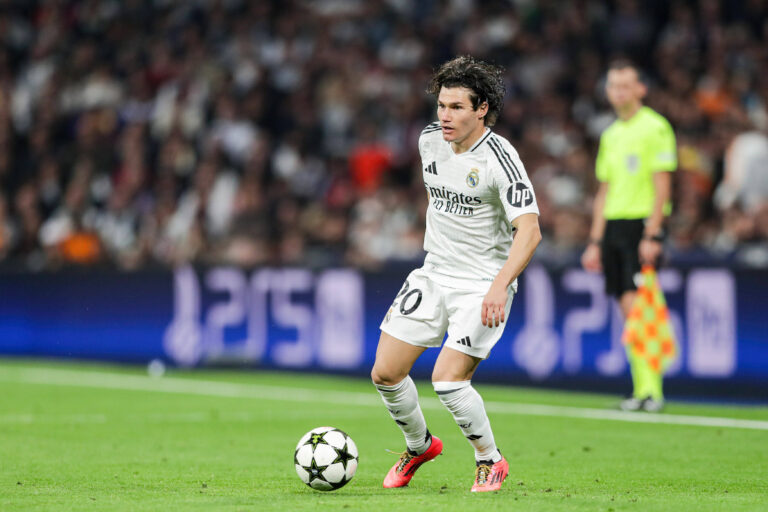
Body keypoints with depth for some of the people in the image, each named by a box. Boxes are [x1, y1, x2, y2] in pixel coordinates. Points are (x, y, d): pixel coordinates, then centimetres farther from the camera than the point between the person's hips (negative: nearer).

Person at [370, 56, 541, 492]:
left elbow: (530, 231, -27)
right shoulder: (430, 140, 1)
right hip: (433, 275, 7)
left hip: (484, 286, -7)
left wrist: (499, 285, -40)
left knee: (448, 379, -18)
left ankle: (491, 460, 7)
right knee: (385, 374, 2)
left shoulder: (499, 159, -20)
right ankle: (419, 445, 30)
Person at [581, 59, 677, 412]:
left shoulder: (654, 128, -6)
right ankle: (642, 390, 8)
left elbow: (662, 185, -11)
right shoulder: (611, 135, 17)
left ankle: (650, 390, -12)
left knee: (635, 305, -15)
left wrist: (652, 236, -18)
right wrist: (595, 241, 16)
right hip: (614, 225, 7)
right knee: (629, 312, 5)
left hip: (642, 223, -7)